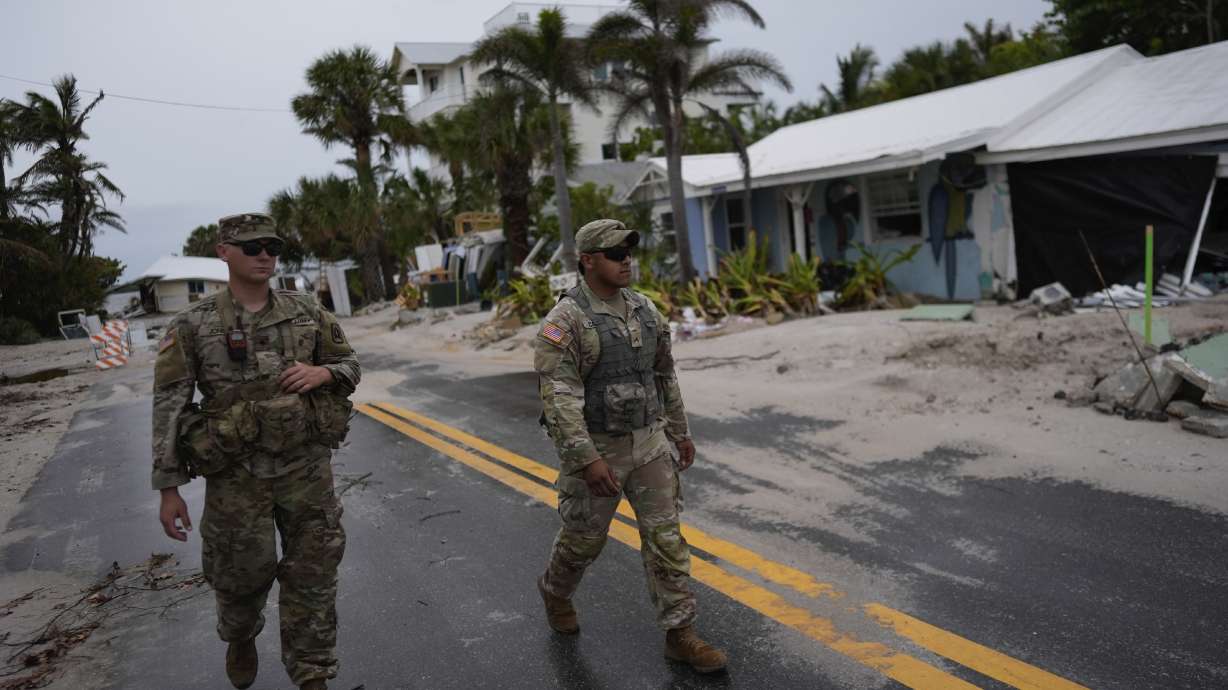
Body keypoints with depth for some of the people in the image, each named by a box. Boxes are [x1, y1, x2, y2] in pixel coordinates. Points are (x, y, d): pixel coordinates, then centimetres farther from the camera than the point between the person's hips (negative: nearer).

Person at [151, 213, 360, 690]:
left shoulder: (306, 311, 1)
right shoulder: (193, 325, -6)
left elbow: (349, 365, 10)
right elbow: (169, 407, -6)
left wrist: (322, 372, -14)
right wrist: (169, 488, -7)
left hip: (307, 469, 2)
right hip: (238, 475, -1)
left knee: (313, 577, 6)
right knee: (241, 576, 16)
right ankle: (241, 640, 49)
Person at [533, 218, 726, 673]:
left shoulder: (643, 310, 4)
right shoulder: (565, 320, -17)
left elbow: (664, 376, 13)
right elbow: (558, 397, -23)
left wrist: (680, 432, 16)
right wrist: (587, 460, -28)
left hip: (647, 443, 5)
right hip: (595, 447, -5)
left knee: (665, 536, 2)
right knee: (584, 537, 13)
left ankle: (680, 635, 10)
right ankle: (555, 593, 44)